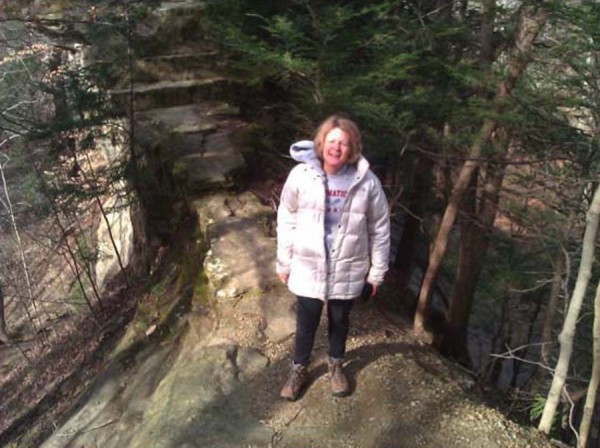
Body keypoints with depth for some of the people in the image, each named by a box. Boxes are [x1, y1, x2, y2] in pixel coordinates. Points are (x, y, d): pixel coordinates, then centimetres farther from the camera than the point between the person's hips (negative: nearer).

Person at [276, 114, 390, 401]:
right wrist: (283, 262, 2)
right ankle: (299, 369, 42)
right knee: (307, 322, 15)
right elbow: (286, 221, -3)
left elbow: (379, 229, -4)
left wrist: (377, 270, 1)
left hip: (347, 269, 0)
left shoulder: (367, 182, -14)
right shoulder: (301, 175, -13)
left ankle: (336, 366, 48)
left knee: (340, 320, 21)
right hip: (308, 266, 0)